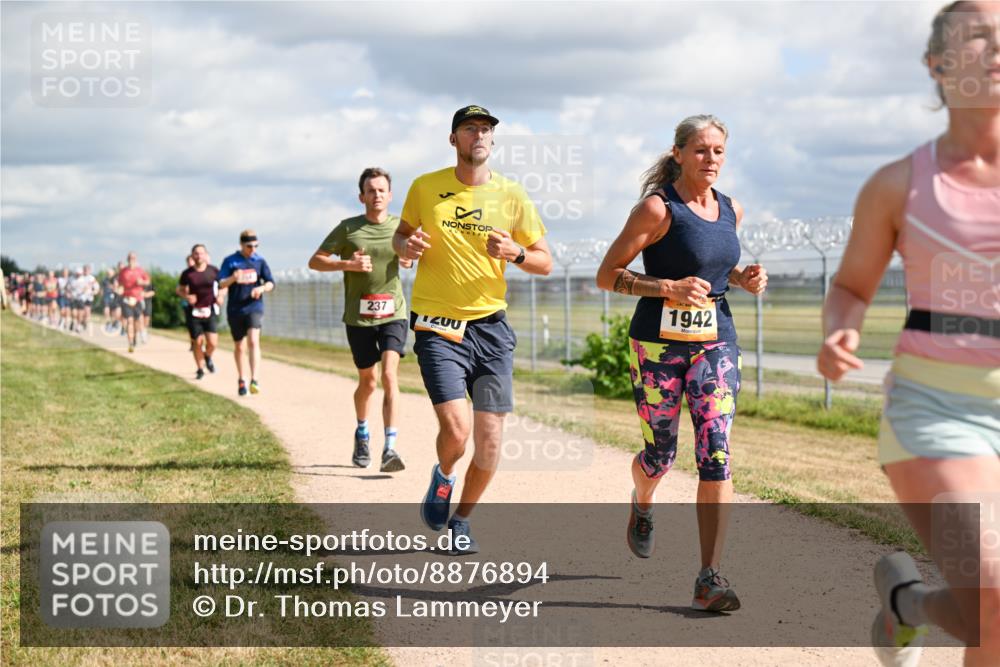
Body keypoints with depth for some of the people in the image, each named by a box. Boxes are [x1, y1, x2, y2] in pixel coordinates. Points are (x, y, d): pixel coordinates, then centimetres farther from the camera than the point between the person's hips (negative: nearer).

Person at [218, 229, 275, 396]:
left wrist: (262, 288, -17)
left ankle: (254, 381, -27)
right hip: (235, 309, 1)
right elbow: (221, 284, -5)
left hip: (254, 307, -1)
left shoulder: (259, 261, 5)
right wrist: (233, 278, -27)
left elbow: (270, 283, 5)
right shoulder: (230, 261, 0)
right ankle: (241, 380, 29)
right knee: (239, 346, 11)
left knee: (254, 341, -20)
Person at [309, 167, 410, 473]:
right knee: (368, 382, 11)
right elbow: (315, 261, 0)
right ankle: (362, 433, 40)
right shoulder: (348, 228, -2)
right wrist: (348, 264, -16)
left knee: (389, 374, -18)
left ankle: (390, 448, -22)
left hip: (393, 313, 0)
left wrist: (410, 259, -2)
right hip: (359, 317, 0)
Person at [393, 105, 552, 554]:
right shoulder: (425, 188, 1)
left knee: (490, 440, 1)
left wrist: (514, 253, -14)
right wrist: (406, 246, -7)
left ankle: (461, 520, 25)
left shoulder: (511, 196, 2)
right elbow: (401, 235, 17)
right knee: (456, 429, -17)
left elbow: (545, 263, 7)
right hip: (437, 327, -2)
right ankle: (442, 478, 19)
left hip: (491, 327, 2)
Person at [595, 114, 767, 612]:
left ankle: (710, 579, -9)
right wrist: (670, 288, -22)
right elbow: (607, 275, -10)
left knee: (716, 456, -9)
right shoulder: (658, 208, -10)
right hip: (658, 345, -4)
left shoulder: (731, 210, 8)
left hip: (716, 343, 4)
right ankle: (642, 506, 46)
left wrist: (744, 278, 5)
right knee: (660, 456, 7)